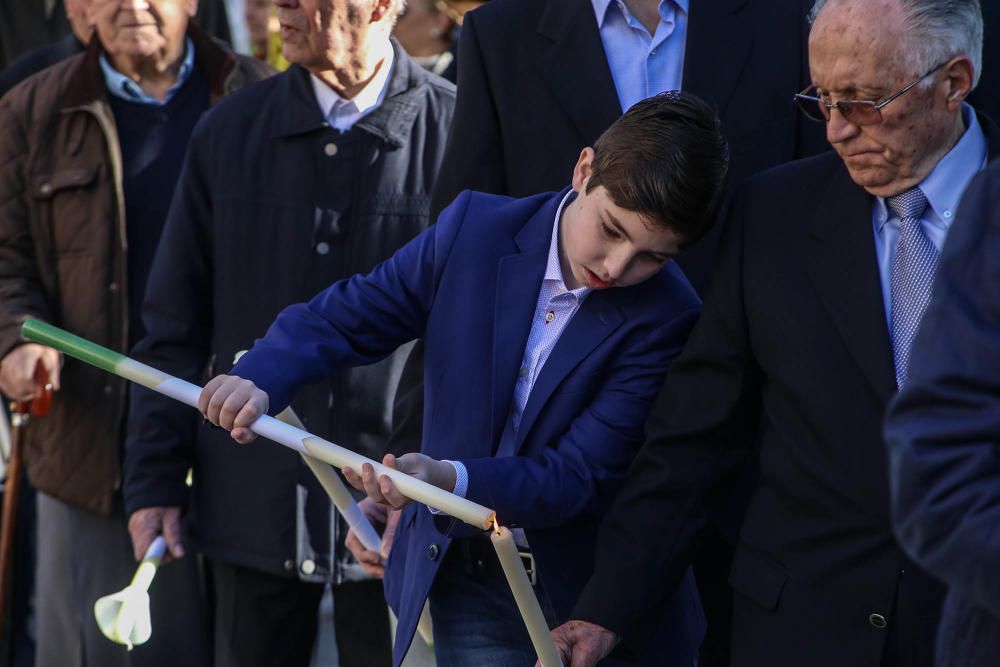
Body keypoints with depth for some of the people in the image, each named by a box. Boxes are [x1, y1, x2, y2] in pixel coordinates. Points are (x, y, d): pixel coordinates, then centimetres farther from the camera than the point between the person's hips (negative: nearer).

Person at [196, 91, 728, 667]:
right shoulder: (475, 230, -7)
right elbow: (342, 318, 1)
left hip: (600, 598, -2)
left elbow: (578, 478, -22)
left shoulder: (668, 319, -18)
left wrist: (449, 480, -37)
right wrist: (259, 379, -19)